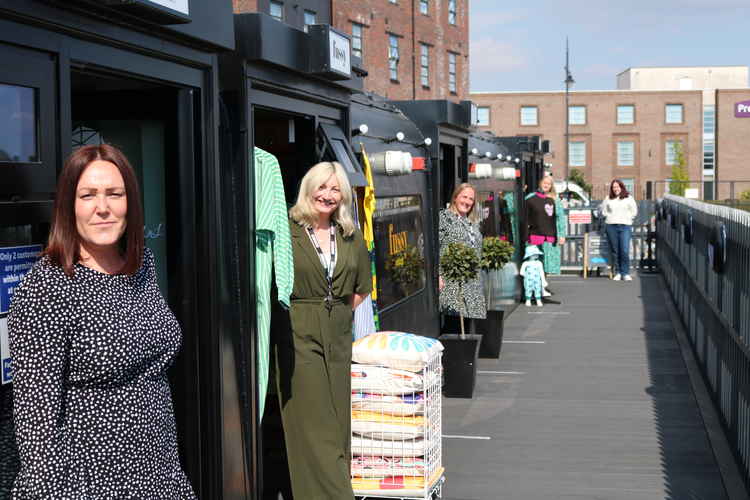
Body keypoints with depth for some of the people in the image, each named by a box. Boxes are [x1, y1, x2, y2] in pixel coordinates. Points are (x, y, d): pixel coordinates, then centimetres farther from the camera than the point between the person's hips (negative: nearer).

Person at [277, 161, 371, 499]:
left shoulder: (351, 237, 10)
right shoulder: (287, 231, -6)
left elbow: (363, 287, 20)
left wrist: (337, 314, 10)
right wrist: (296, 315, -6)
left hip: (338, 336, 5)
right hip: (298, 334, -5)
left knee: (338, 418, 9)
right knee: (311, 422, -3)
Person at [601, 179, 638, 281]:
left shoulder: (628, 198, 8)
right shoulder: (608, 199, 11)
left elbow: (634, 211, 13)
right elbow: (603, 209, 20)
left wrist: (627, 218, 5)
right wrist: (608, 216, 9)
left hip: (625, 226, -2)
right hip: (611, 226, 2)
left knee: (625, 251, -11)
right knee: (615, 251, 3)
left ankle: (625, 273, -5)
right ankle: (618, 273, 11)